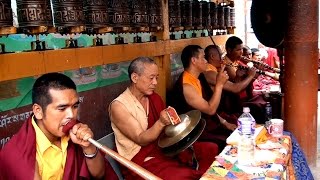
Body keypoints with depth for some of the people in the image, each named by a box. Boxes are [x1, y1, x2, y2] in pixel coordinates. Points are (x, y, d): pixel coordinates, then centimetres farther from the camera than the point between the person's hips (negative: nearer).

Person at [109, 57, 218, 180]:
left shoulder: (155, 98, 8)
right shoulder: (118, 106, -14)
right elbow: (141, 140, -18)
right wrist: (161, 123, -33)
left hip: (165, 149, 7)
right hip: (141, 161, -7)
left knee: (211, 149, -4)